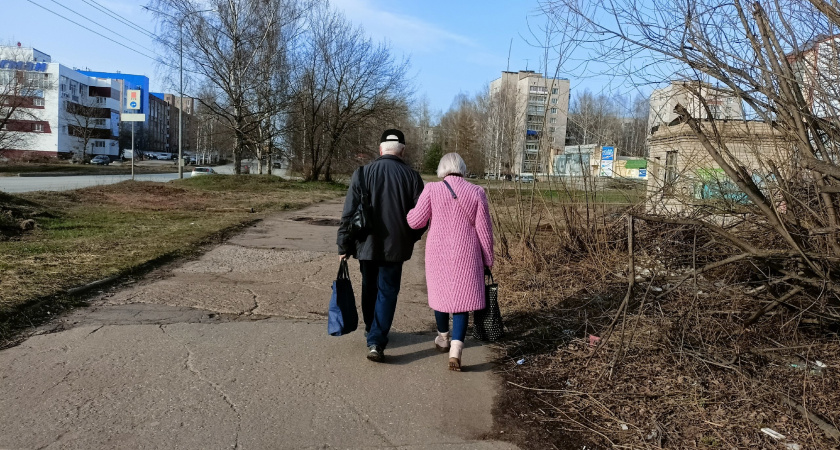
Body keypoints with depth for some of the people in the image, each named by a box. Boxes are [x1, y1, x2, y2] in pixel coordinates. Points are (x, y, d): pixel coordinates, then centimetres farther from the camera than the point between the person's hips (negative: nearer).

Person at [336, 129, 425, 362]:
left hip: (367, 244, 1)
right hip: (395, 246, -1)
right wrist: (410, 238, 16)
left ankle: (372, 332, 37)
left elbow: (348, 213, -6)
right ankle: (376, 341, -3)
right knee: (387, 292, 6)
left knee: (370, 290, 19)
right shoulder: (412, 176, -5)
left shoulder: (363, 173, -5)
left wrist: (344, 246, 1)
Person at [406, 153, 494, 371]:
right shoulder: (476, 192, -4)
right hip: (467, 255, 0)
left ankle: (443, 337, 38)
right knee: (462, 298, 5)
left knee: (441, 293, 20)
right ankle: (456, 349, -8)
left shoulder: (432, 189, -6)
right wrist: (488, 259, 7)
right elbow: (484, 229, -2)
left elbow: (415, 221, -3)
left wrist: (410, 211, 20)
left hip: (438, 253, 1)